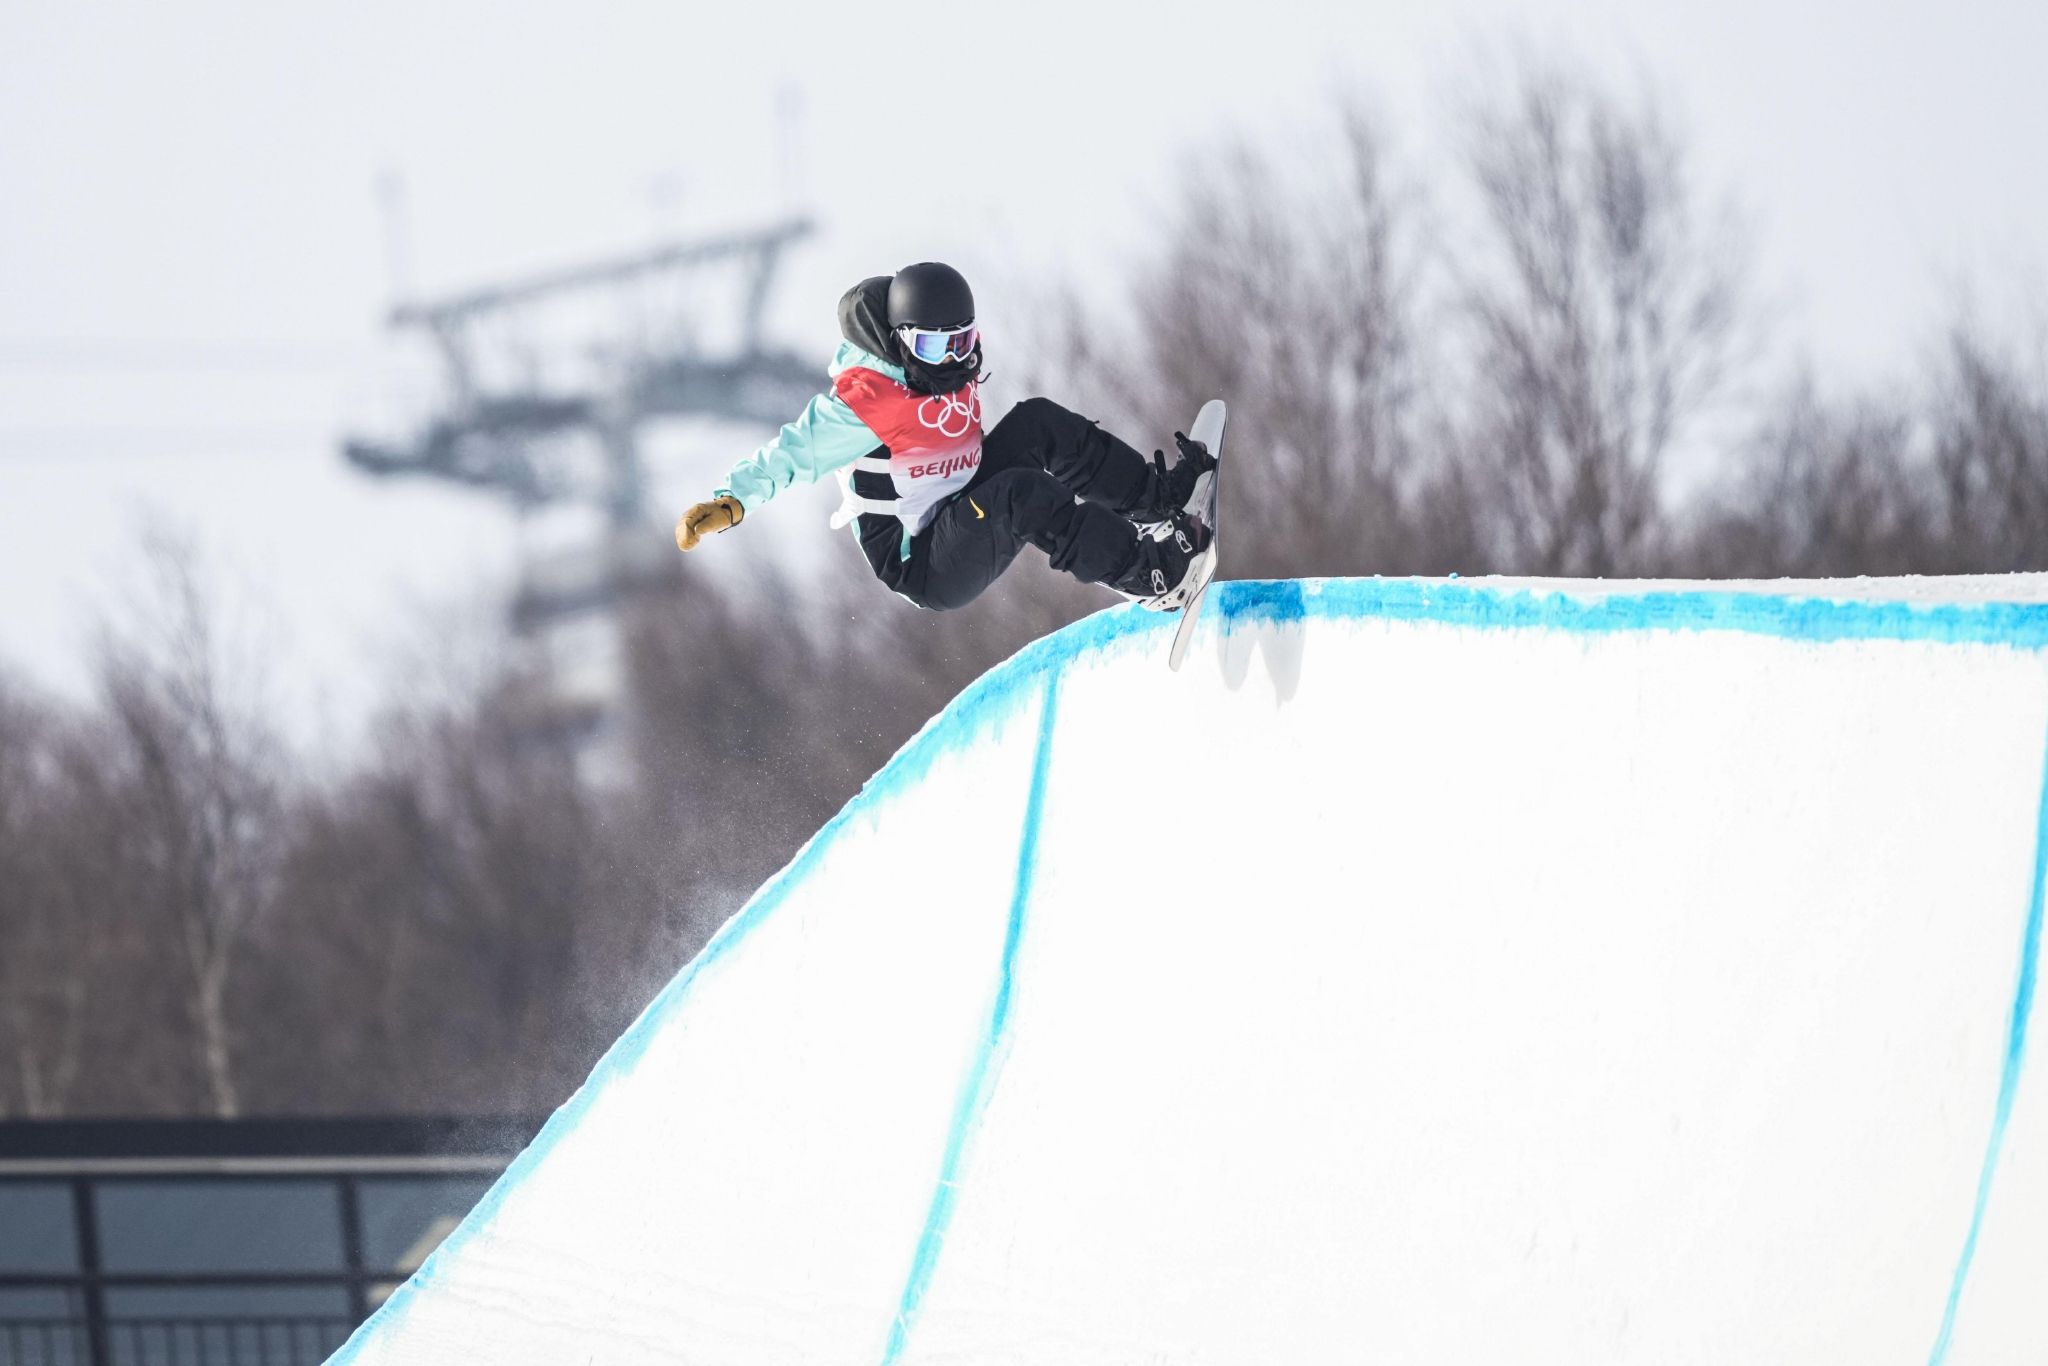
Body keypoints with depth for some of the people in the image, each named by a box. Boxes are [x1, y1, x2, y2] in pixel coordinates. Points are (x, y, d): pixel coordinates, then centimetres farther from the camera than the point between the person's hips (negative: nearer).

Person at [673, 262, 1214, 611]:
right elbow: (793, 455, -24)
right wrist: (730, 502, -37)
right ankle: (1150, 576, -28)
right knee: (1021, 495, -31)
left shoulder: (951, 372, 2)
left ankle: (1156, 498, 1)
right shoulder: (864, 405, -23)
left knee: (1039, 423, -2)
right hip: (923, 571, -9)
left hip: (963, 514, 9)